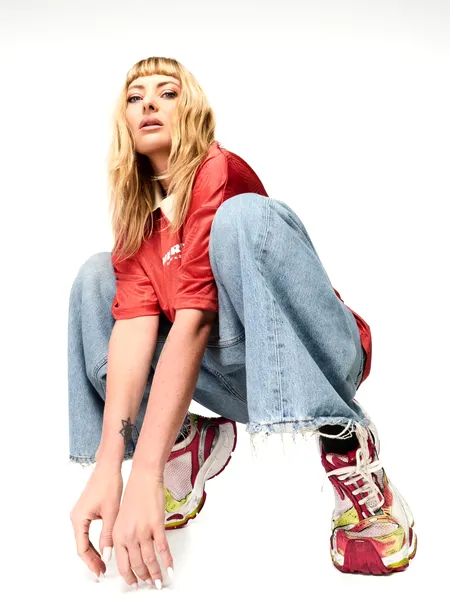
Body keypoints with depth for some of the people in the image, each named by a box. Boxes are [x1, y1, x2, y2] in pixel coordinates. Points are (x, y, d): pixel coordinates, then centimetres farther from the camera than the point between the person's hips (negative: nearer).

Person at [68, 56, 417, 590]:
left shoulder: (219, 172, -14)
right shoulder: (137, 211, 5)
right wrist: (107, 466, -26)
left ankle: (345, 445, -28)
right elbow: (134, 321, -11)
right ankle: (189, 443, 0)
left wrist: (145, 476, -33)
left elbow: (193, 318, -26)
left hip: (318, 359, -6)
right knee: (96, 276, -1)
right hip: (240, 377, 6)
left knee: (246, 214, -30)